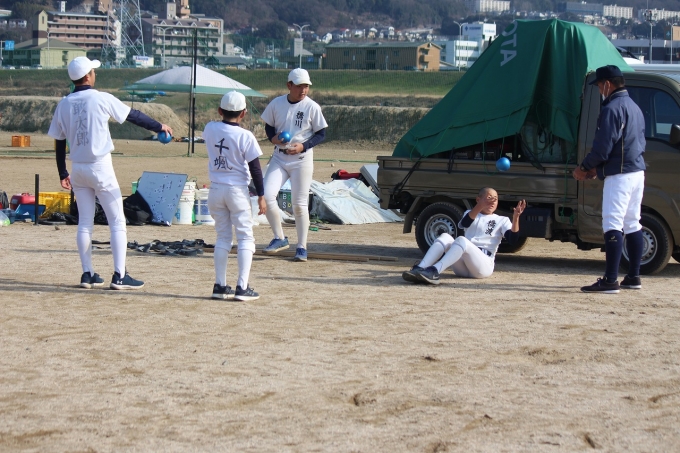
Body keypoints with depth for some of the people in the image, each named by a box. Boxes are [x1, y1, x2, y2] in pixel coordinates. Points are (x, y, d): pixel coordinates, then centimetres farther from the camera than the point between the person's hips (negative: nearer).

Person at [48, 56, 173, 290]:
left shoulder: (63, 105, 3)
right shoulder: (101, 99, -9)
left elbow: (59, 142, 7)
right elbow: (134, 116, -1)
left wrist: (63, 173, 16)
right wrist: (159, 126, 12)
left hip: (78, 169, 5)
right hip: (100, 168, -5)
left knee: (84, 223, 12)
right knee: (117, 221, 0)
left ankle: (88, 274, 13)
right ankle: (119, 276, -5)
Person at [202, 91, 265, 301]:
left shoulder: (210, 129, -1)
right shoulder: (245, 136, -11)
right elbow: (255, 168, -9)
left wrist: (224, 116, 19)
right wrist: (261, 196, -3)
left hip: (216, 189, 4)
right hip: (237, 190, -4)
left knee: (223, 236, 13)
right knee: (245, 237, 3)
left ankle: (220, 286, 10)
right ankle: (242, 287, -5)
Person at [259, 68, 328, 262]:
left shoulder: (312, 107, -7)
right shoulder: (276, 104, 2)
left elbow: (321, 134, -2)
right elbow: (269, 126, 13)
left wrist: (303, 146, -17)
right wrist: (272, 138, -10)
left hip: (301, 160, -3)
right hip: (279, 158, 3)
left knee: (299, 204, -1)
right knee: (266, 196, -12)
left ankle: (301, 247, 11)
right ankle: (280, 238, 6)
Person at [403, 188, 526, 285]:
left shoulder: (502, 220, 17)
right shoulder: (470, 213, 22)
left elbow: (512, 239, -2)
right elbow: (464, 224, -5)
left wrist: (516, 217, -18)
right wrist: (480, 206, -22)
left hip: (484, 265, -3)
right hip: (462, 267, 3)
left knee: (462, 240, -31)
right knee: (445, 237, -23)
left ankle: (434, 271, -54)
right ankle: (419, 269, -43)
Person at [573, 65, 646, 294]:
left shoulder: (612, 108, -13)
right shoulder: (634, 107, 18)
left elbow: (603, 147, -18)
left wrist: (584, 167, -2)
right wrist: (597, 168, 17)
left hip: (619, 174, -10)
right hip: (638, 172, 10)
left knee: (613, 224, -11)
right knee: (632, 223, 15)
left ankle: (610, 280, -16)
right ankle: (633, 277, 19)